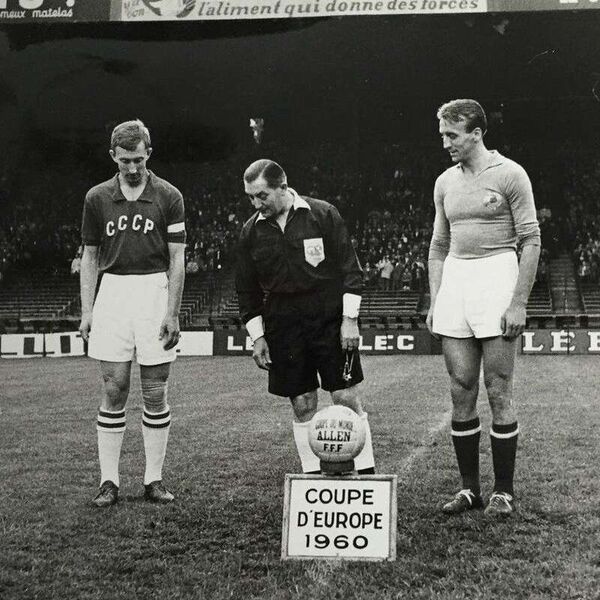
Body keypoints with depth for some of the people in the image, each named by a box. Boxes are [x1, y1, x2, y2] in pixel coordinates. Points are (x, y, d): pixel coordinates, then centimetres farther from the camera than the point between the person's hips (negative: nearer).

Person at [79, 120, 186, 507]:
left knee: (156, 394, 2)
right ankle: (109, 481, 7)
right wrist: (87, 311, 4)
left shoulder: (169, 197, 1)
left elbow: (177, 259, -1)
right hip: (112, 294, 1)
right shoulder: (97, 198, 7)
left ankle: (154, 479, 12)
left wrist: (172, 313, -8)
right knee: (114, 390, 1)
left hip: (155, 292, -1)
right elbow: (90, 257, 11)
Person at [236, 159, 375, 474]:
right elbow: (247, 289, 12)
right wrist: (257, 336, 7)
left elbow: (350, 268, -2)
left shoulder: (324, 215, -4)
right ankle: (313, 475, 16)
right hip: (283, 327, 3)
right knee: (302, 407, 5)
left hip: (330, 321, -3)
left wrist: (349, 319, -7)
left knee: (347, 399, -2)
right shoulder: (251, 231, 4)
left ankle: (366, 472, 8)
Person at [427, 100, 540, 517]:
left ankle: (504, 491, 6)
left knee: (498, 391, -4)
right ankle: (469, 488, 14)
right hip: (455, 281, 6)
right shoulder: (445, 183, 13)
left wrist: (519, 302, -13)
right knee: (461, 391, 5)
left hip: (497, 275, -6)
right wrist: (435, 302, 13)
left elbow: (531, 240, -6)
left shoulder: (509, 174, -4)